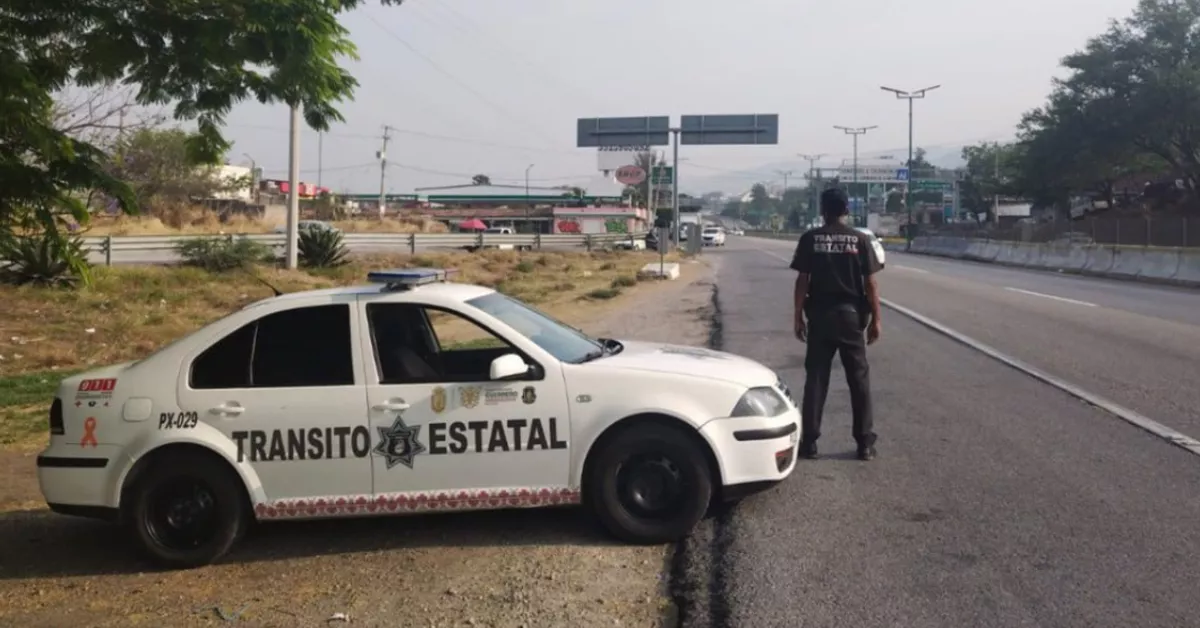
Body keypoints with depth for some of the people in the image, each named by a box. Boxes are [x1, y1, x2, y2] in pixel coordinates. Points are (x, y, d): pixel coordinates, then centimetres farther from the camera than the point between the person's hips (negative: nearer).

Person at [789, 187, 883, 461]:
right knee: (859, 379, 7)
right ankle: (865, 443, 8)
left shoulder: (810, 239, -2)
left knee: (815, 379, 5)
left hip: (819, 315, 0)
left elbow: (802, 281, -5)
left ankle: (809, 442, 6)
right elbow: (870, 283, -4)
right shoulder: (860, 239, -2)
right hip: (851, 315, 0)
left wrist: (798, 317, 2)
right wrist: (875, 319, 2)